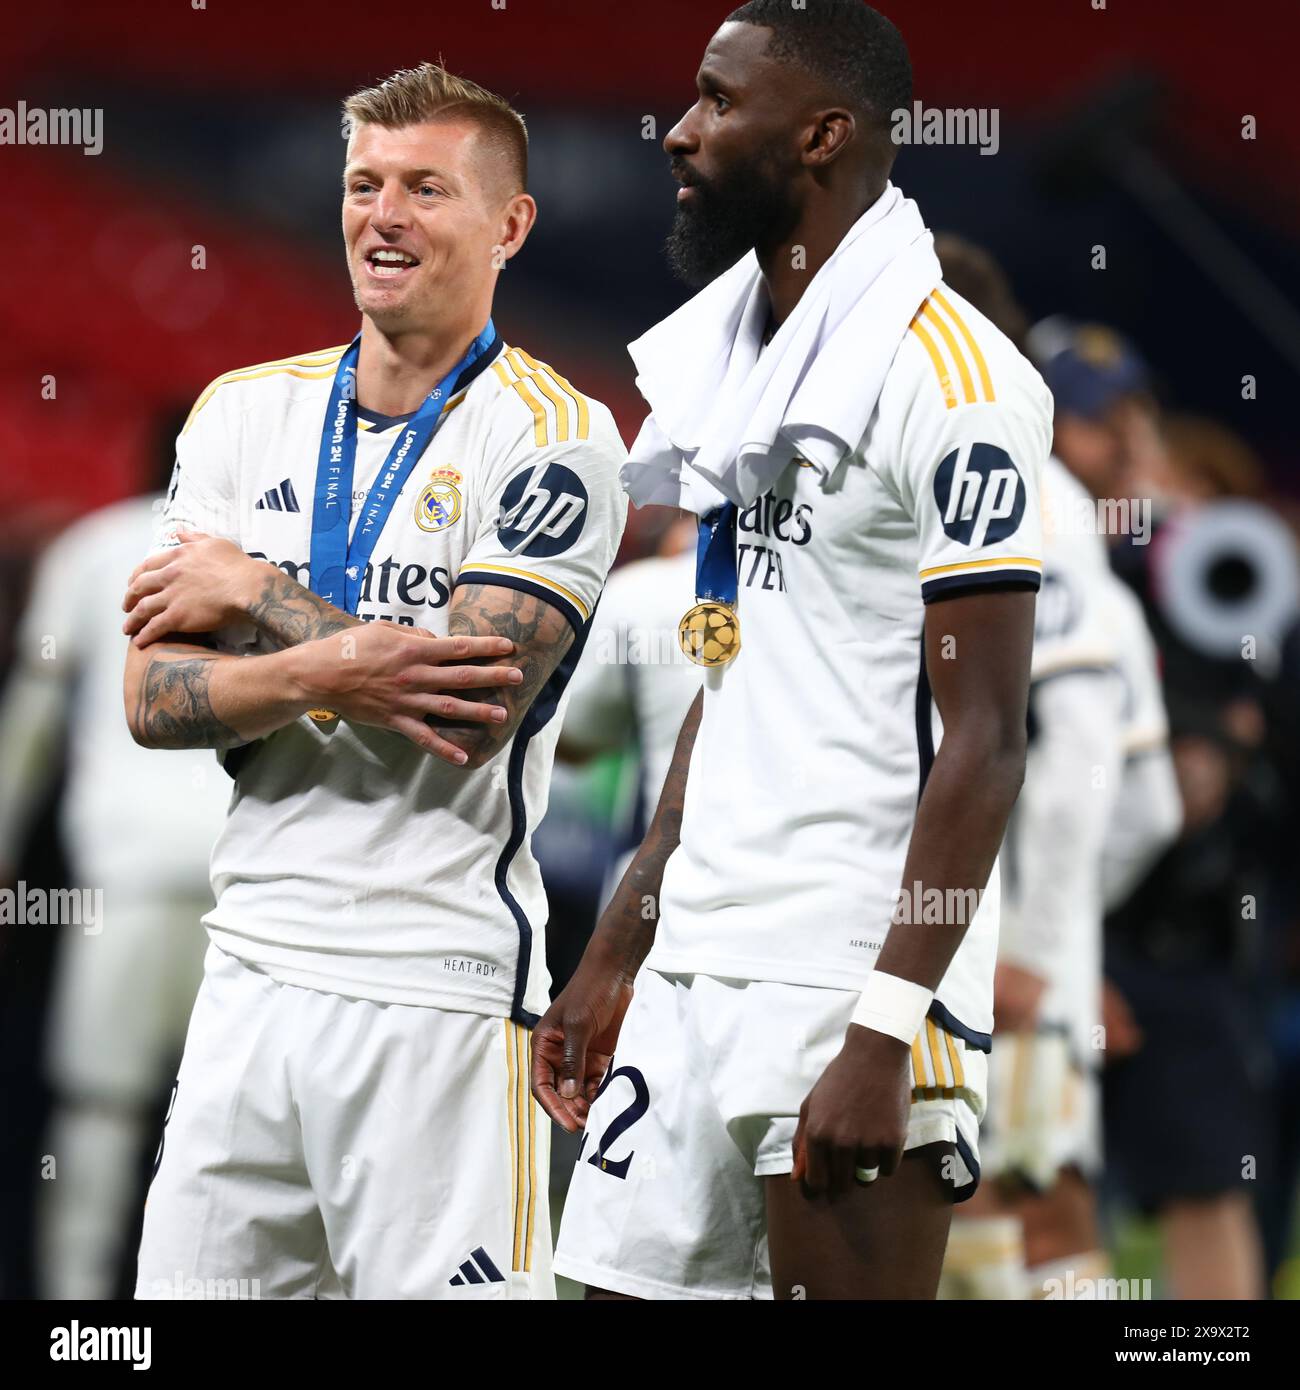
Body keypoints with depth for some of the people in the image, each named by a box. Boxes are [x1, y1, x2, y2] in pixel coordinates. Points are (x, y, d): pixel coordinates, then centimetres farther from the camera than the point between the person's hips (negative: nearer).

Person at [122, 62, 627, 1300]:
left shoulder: (551, 439, -6)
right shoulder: (243, 414, 11)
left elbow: (467, 720, -16)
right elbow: (154, 699, 3)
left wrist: (252, 598, -6)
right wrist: (327, 671, -16)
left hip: (439, 996, -5)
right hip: (251, 968, 5)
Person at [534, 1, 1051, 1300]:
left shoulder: (944, 373, -11)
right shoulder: (739, 359, 15)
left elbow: (981, 741, -15)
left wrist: (884, 1037, -20)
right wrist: (614, 956, 20)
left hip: (846, 988, -8)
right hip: (698, 971, 8)